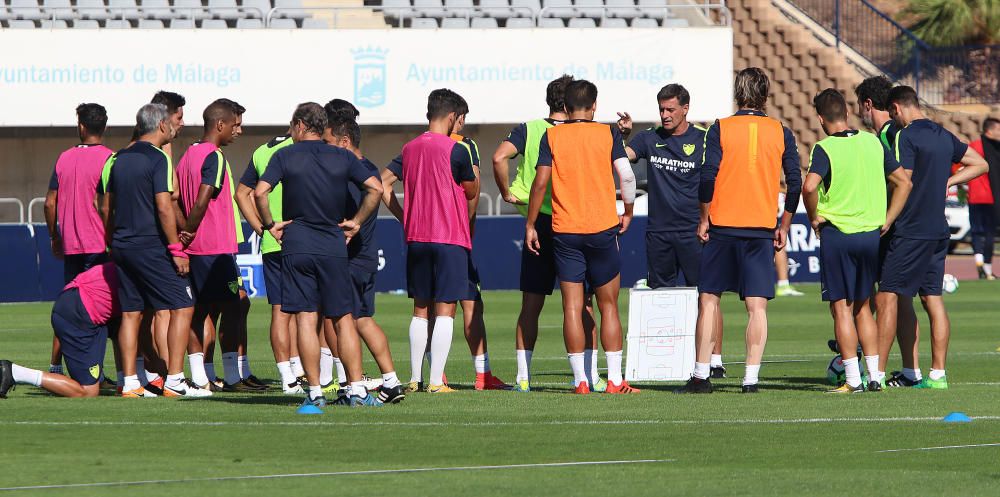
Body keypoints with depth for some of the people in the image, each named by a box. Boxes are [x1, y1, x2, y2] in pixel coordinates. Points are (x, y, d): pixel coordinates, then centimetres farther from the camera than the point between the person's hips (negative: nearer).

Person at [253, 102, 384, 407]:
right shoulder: (342, 158, 6)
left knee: (306, 320, -1)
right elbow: (375, 188, 0)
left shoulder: (285, 156, 0)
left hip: (297, 246, -2)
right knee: (343, 319, 6)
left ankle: (315, 391, -4)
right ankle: (357, 389, 0)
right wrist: (356, 222, 8)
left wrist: (270, 225, 1)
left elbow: (260, 192, -12)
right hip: (334, 245, 2)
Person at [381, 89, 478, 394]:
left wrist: (404, 218, 14)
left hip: (416, 239, 6)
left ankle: (414, 378, 12)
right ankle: (436, 381, -7)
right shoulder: (456, 151, -10)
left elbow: (382, 184, 9)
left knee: (420, 310, 13)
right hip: (450, 238, -6)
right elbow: (472, 192, -1)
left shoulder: (410, 149, 8)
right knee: (445, 310, -3)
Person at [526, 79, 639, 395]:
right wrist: (628, 212, 10)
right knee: (608, 305, 7)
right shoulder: (608, 134, 0)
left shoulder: (552, 136, 0)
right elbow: (626, 175, -6)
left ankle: (580, 381, -2)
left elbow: (541, 182, -5)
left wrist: (530, 224, 3)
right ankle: (615, 380, 3)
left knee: (572, 307, 2)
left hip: (564, 232, 0)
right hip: (603, 228, 0)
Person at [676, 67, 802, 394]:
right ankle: (751, 378, -7)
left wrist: (704, 220, 2)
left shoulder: (720, 129, -2)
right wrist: (784, 226, 12)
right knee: (757, 306, 0)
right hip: (762, 230, 1)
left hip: (723, 225, -1)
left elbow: (708, 178, -8)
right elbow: (795, 183, 3)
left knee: (709, 300, 8)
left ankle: (701, 376, 6)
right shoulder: (780, 133, 4)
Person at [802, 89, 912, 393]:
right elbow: (904, 183, 8)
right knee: (862, 307, 16)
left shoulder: (825, 149, -11)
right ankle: (874, 377, 13)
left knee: (842, 308, 1)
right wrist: (886, 221, 11)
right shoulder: (873, 143, 6)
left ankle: (853, 380, -1)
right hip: (870, 234, 5)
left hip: (837, 234, -5)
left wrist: (814, 217, -10)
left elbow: (809, 187, -27)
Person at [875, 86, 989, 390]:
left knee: (887, 298, -6)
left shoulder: (906, 137, -11)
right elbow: (980, 165, 24)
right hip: (938, 230, 8)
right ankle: (937, 374, 6)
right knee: (933, 299, 8)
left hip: (910, 231, -8)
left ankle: (877, 373, -10)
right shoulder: (944, 136, 13)